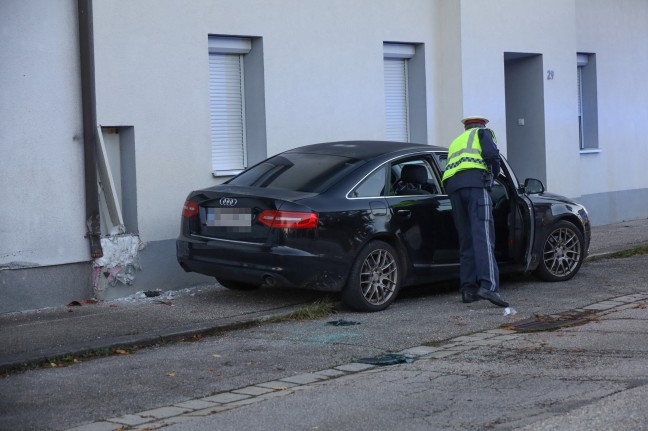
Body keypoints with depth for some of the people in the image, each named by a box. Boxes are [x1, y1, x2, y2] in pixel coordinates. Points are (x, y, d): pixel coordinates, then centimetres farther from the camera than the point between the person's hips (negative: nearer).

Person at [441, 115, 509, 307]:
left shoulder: (456, 142, 38)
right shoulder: (483, 132, 19)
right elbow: (491, 154, -1)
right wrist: (494, 173, 15)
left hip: (452, 186, 6)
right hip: (475, 182, -6)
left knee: (466, 241, 11)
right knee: (483, 237, -17)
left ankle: (468, 289, 7)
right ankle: (488, 286, -30)